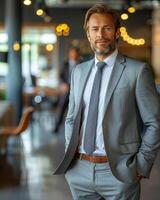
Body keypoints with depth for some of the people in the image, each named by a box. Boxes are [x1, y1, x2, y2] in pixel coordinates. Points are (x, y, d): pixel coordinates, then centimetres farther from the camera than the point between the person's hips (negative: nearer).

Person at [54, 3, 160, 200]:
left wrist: (141, 167, -8)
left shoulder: (137, 71, -6)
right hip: (79, 170, 4)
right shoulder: (79, 71, 9)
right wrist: (69, 156, 6)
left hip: (117, 171, -4)